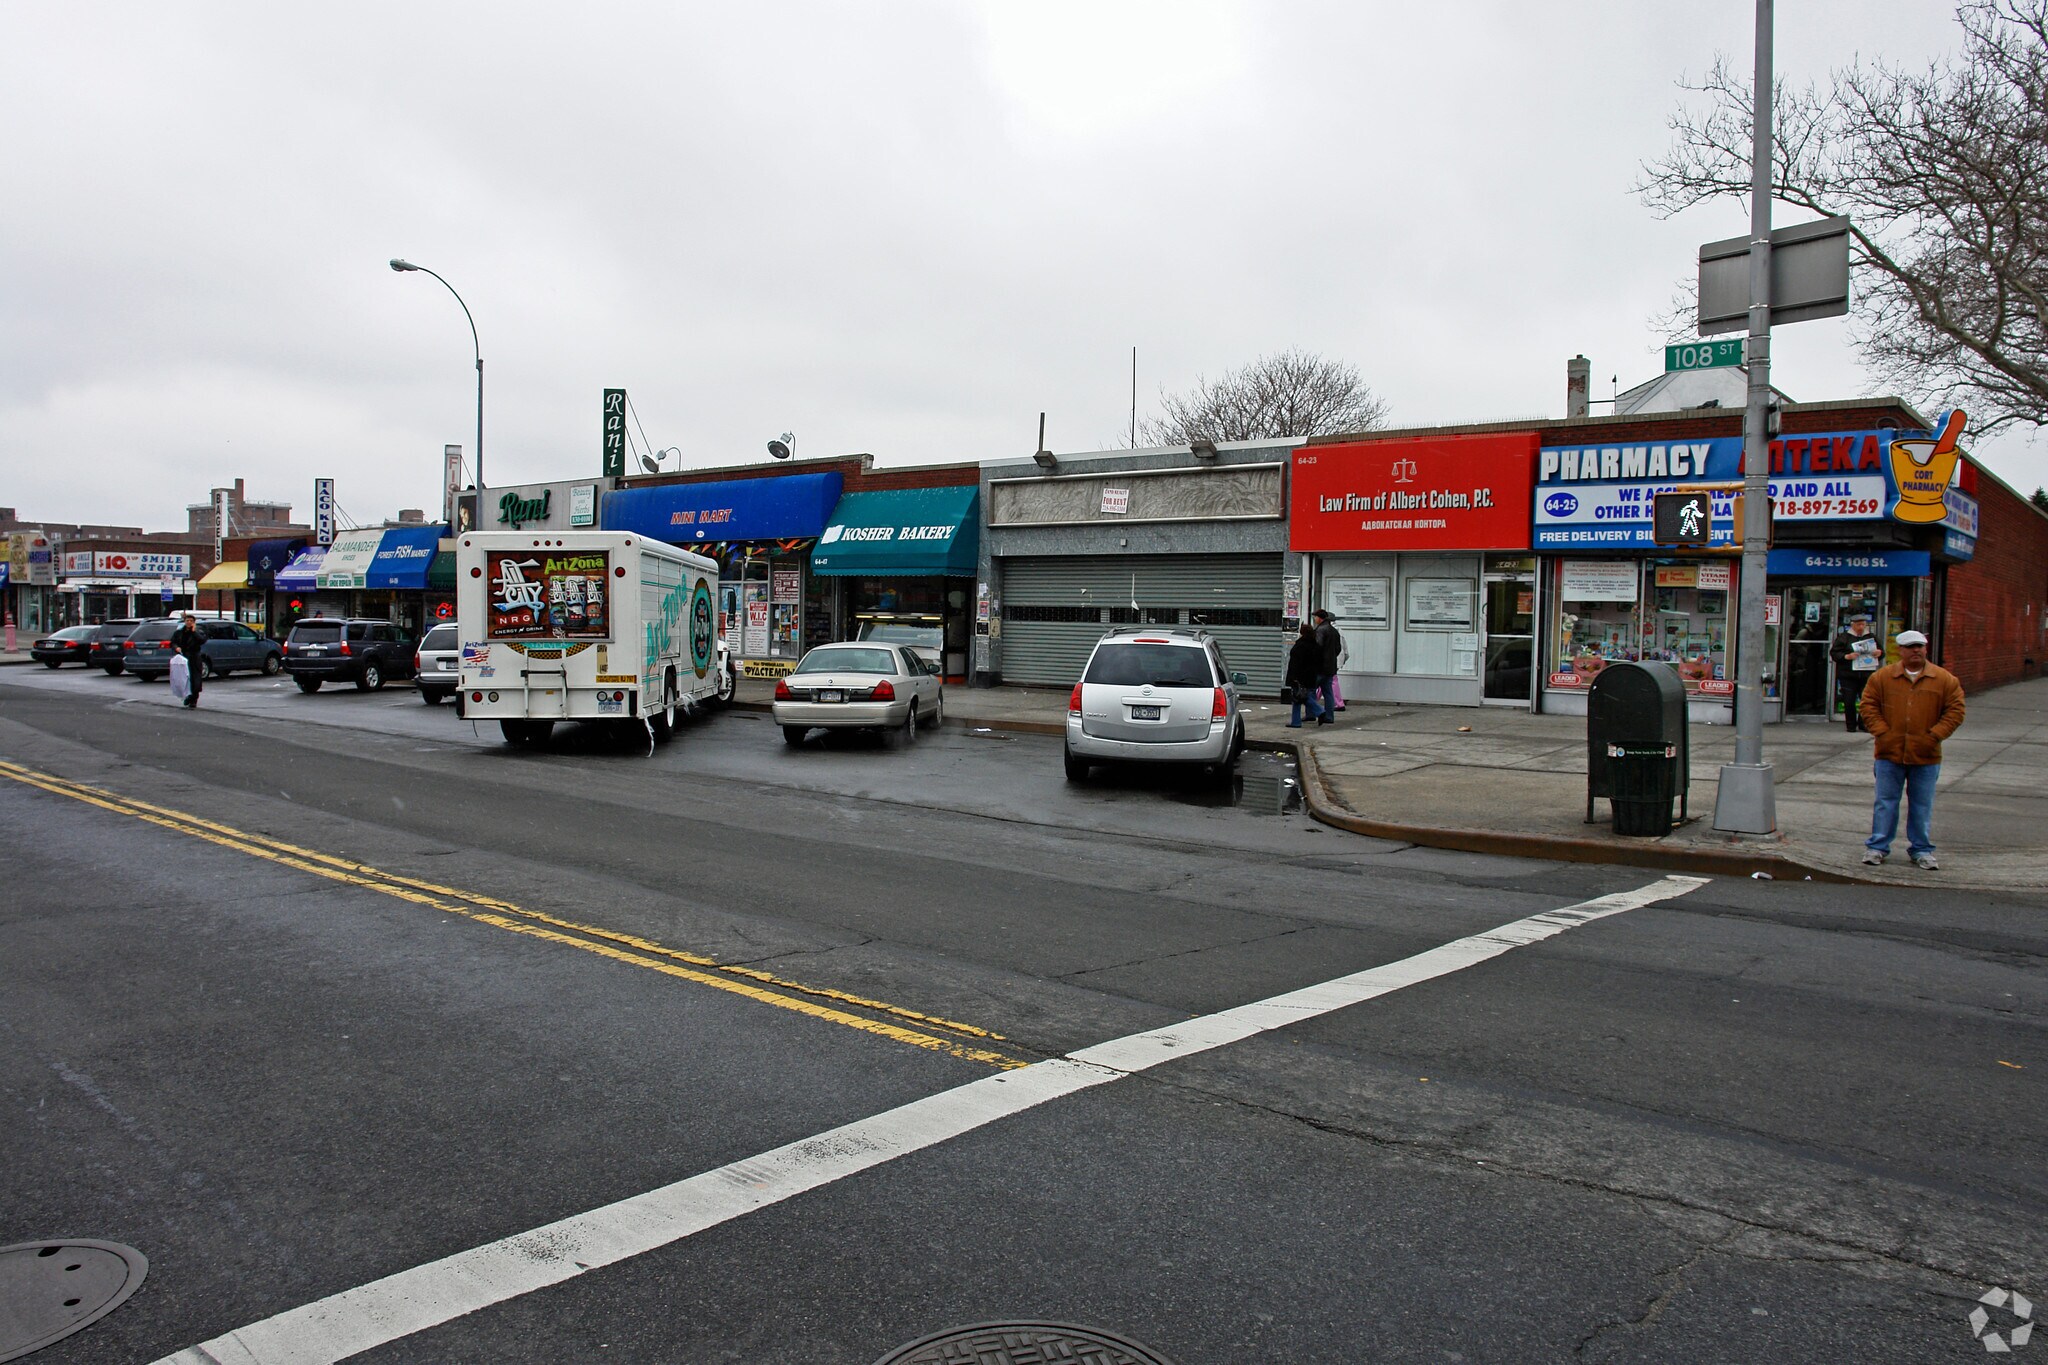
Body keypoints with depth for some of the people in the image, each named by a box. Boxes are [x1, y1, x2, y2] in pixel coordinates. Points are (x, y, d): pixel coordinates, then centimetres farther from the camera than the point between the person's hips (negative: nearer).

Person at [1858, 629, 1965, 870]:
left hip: (1926, 756, 0)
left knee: (1922, 805, 9)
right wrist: (1881, 732, -8)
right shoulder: (1882, 677, 2)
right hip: (1890, 753, 0)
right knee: (1885, 802, 5)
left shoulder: (1945, 680, 2)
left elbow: (1955, 710, 2)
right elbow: (1869, 706, 3)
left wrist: (1934, 735, -8)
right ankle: (1877, 847, 12)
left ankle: (1921, 850, 19)